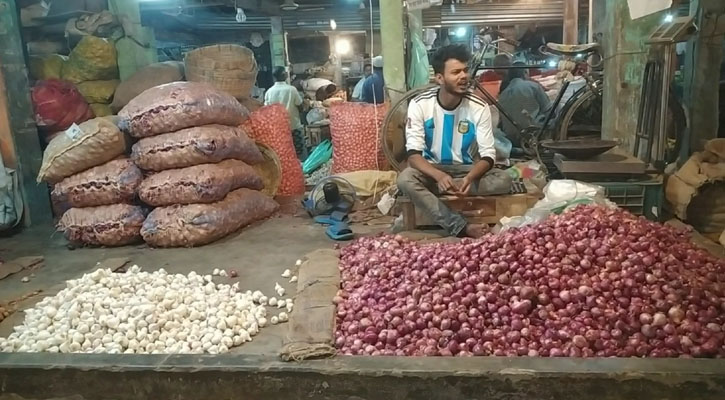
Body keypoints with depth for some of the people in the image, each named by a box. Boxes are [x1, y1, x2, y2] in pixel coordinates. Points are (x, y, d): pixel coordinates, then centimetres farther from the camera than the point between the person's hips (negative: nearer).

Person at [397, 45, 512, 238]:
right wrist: (439, 176, -40)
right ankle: (461, 228, -35)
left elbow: (488, 156, -12)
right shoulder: (420, 104, -15)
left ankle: (431, 190, -20)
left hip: (465, 169, 2)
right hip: (431, 169, -1)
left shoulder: (479, 107, -12)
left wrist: (469, 178, -35)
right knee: (405, 179, -34)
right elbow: (414, 155, -20)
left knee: (503, 180, -26)